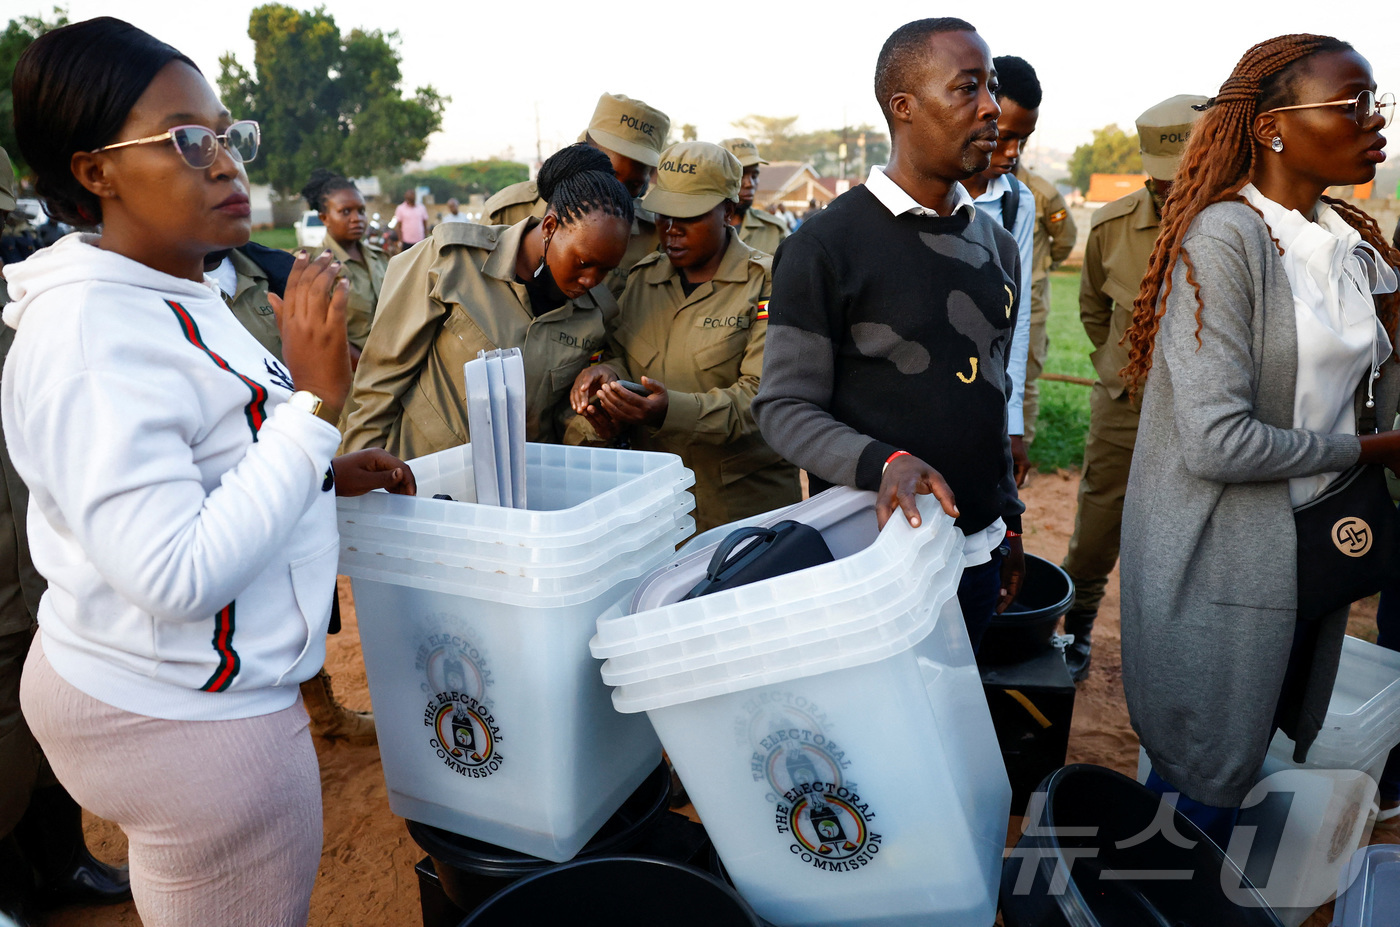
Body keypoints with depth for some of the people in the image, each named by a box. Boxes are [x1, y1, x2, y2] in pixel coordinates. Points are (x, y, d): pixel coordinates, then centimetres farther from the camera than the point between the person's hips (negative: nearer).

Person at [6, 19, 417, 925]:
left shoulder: (181, 300, 8)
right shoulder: (90, 337, -23)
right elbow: (177, 575, -28)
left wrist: (327, 473, 5)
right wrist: (316, 402, -28)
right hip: (183, 716, -9)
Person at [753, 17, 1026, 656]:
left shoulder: (998, 246, 9)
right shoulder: (825, 245, -13)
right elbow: (784, 408, -14)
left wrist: (1009, 522, 17)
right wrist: (884, 463, -31)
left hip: (979, 552, 6)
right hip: (870, 552, -6)